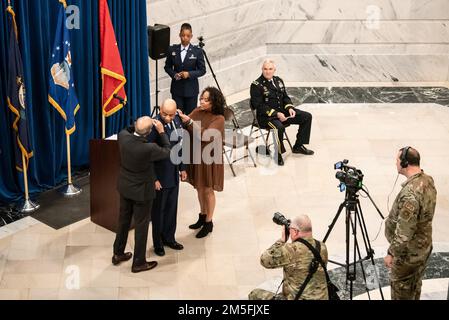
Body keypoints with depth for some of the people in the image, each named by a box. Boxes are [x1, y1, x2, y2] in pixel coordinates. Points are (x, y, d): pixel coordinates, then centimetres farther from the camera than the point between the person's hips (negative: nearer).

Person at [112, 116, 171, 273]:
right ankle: (138, 262, 23)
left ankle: (118, 254, 38)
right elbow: (167, 152, -12)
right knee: (141, 225, 11)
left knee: (123, 220, 23)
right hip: (141, 191, -6)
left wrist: (138, 126, 1)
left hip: (124, 187, 6)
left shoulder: (123, 136, -18)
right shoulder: (149, 149, -32)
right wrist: (162, 132, -7)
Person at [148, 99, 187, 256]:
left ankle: (169, 238, 36)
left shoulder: (177, 121, -1)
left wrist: (182, 168, 15)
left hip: (174, 174, 7)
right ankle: (158, 243, 26)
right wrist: (153, 179, -19)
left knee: (171, 208, 19)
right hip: (160, 177, -7)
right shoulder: (154, 126, -23)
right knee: (158, 211, 10)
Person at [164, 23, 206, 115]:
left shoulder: (197, 51, -7)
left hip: (191, 89, -1)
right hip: (177, 88, 2)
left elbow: (202, 70, -3)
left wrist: (189, 74, -19)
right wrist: (174, 74, -12)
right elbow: (167, 67, 8)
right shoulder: (172, 50, -1)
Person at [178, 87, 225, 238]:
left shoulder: (218, 118, -18)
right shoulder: (198, 111, -1)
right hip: (196, 156, 6)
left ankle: (208, 222, 23)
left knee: (208, 190, 8)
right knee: (199, 187, 19)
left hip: (209, 158, -6)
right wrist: (181, 118, -26)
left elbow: (206, 135, -31)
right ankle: (203, 216, 38)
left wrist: (189, 121, -35)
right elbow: (186, 128, -6)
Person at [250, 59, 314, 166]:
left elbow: (285, 97, 18)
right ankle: (278, 154, -15)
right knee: (279, 127, -39)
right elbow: (259, 106, -16)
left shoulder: (278, 80, 12)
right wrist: (276, 114, -24)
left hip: (282, 111, 8)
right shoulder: (256, 85, -10)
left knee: (307, 117, 2)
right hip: (266, 116, -8)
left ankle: (298, 146, 12)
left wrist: (290, 108, -4)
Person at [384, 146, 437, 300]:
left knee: (401, 292, 7)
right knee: (415, 287, 23)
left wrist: (391, 253, -17)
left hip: (408, 252, -9)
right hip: (424, 246, 9)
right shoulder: (428, 181, -1)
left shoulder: (410, 192, -32)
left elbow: (404, 231, -29)